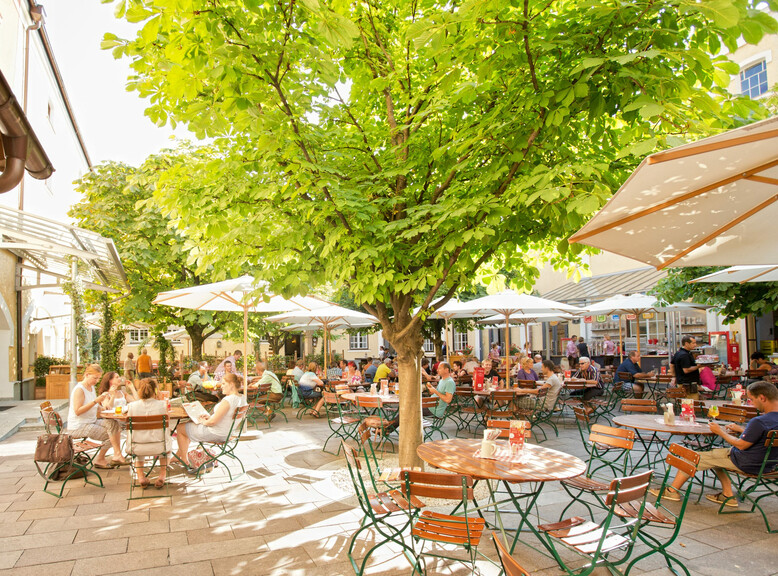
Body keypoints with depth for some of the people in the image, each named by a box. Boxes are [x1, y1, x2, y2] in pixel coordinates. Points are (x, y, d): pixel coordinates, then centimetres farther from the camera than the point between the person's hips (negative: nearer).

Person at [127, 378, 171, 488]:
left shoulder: (131, 406, -10)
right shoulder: (162, 405, -14)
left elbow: (130, 428, 2)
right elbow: (167, 427, -3)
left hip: (137, 447, 2)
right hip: (158, 447, -1)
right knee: (168, 440, 35)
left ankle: (140, 476, 32)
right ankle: (162, 475, 27)